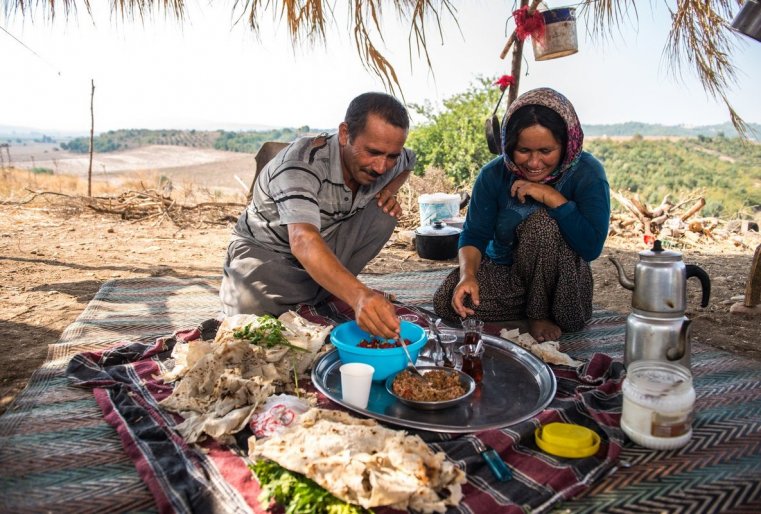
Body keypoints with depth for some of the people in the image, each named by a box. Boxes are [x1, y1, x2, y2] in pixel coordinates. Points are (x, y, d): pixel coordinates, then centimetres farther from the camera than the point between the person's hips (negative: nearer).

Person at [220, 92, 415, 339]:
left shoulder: (386, 161, -12)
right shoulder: (302, 162, -34)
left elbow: (409, 161, 16)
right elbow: (303, 242, -51)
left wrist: (390, 190, -8)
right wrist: (358, 295, -68)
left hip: (327, 247, 6)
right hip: (265, 251, -6)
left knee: (384, 212, -19)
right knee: (249, 311, -37)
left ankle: (329, 295, -8)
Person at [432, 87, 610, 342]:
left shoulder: (587, 173, -16)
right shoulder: (494, 175, -9)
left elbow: (592, 247, -27)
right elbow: (474, 235, -8)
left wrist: (551, 196, -29)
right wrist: (468, 275, -28)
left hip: (562, 284, -3)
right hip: (503, 274, 3)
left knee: (542, 223, -31)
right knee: (446, 302, -20)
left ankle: (540, 315, -10)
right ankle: (526, 310, 2)